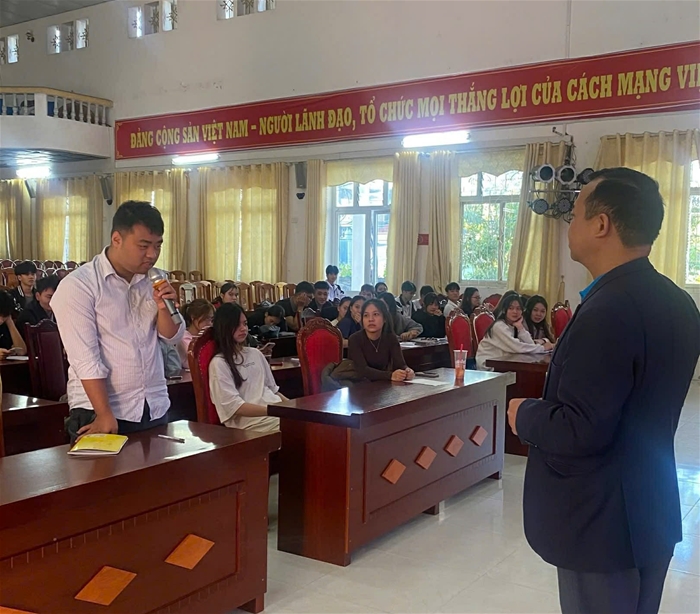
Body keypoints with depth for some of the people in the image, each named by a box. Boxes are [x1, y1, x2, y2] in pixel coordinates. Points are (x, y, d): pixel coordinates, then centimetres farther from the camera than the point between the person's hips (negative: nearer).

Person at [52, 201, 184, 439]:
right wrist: (105, 416, -21)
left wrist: (163, 307, -12)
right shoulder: (78, 285, -13)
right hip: (98, 412, -5)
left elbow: (172, 337, 7)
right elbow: (85, 358, -17)